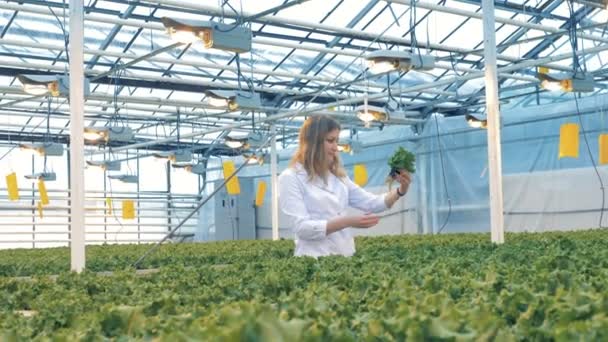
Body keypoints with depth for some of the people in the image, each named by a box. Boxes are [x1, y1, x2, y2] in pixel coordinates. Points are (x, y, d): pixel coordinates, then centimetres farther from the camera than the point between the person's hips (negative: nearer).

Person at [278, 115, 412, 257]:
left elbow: (372, 203, 9)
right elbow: (302, 228, -16)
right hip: (315, 261, -5)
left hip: (345, 257, 6)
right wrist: (348, 222, -22)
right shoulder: (291, 178, -7)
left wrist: (401, 191, -8)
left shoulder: (338, 176, 12)